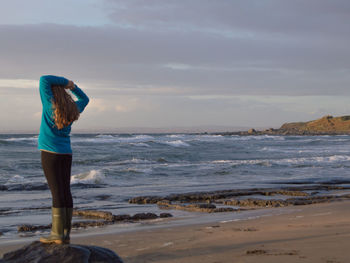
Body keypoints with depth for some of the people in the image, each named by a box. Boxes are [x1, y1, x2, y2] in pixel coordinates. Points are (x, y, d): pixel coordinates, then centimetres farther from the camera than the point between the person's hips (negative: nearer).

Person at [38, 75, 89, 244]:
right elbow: (84, 99, 29)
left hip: (50, 153, -6)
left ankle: (57, 234, -5)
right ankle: (66, 234, 8)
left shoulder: (50, 104, -7)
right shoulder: (73, 108, 9)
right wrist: (72, 87, 18)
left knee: (57, 193, -8)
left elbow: (44, 80, -9)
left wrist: (65, 82, -1)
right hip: (66, 154, 6)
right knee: (66, 192, 6)